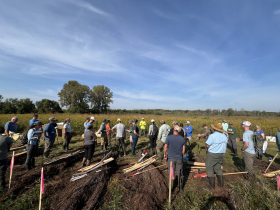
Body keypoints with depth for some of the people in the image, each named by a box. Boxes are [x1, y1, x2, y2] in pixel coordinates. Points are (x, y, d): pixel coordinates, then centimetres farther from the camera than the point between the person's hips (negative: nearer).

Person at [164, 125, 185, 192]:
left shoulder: (169, 137, -13)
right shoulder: (182, 139, -6)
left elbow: (165, 147, -7)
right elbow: (183, 150, 1)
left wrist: (165, 154, 10)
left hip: (171, 158, -2)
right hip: (179, 158, 2)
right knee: (180, 173, 16)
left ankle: (171, 187, 25)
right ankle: (180, 188, 31)